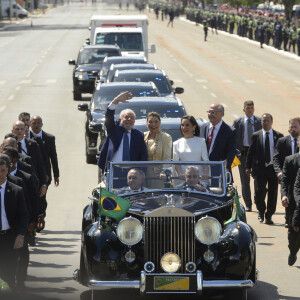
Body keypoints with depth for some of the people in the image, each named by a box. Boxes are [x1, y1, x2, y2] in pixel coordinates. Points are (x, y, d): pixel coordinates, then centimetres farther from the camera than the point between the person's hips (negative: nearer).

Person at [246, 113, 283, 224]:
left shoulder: (278, 136, 5)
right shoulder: (256, 136, 5)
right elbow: (250, 152, 7)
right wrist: (248, 167, 3)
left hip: (274, 168, 1)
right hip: (260, 169, -1)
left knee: (273, 193, 2)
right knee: (259, 192, -9)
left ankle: (269, 216, 15)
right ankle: (261, 211, 18)